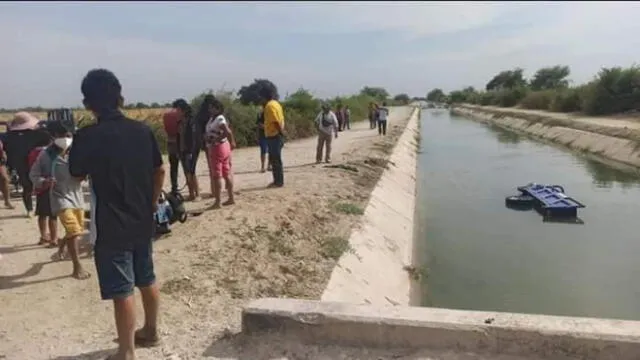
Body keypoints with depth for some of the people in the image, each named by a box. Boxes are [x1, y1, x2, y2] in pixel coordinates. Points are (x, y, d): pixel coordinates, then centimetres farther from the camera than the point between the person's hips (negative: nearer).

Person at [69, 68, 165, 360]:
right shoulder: (142, 131, -1)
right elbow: (159, 171, 8)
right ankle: (151, 332, 37)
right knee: (147, 279, 19)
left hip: (112, 226, -5)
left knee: (122, 290, 3)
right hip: (143, 221, 6)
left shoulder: (87, 137, -15)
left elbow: (77, 175, 0)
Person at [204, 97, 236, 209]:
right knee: (227, 174, 12)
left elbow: (228, 132, -29)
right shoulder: (213, 119, 12)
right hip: (223, 147, 10)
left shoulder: (219, 119, -17)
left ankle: (217, 202, -2)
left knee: (216, 176, -5)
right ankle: (231, 198, 19)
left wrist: (215, 140, -22)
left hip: (218, 148, -10)